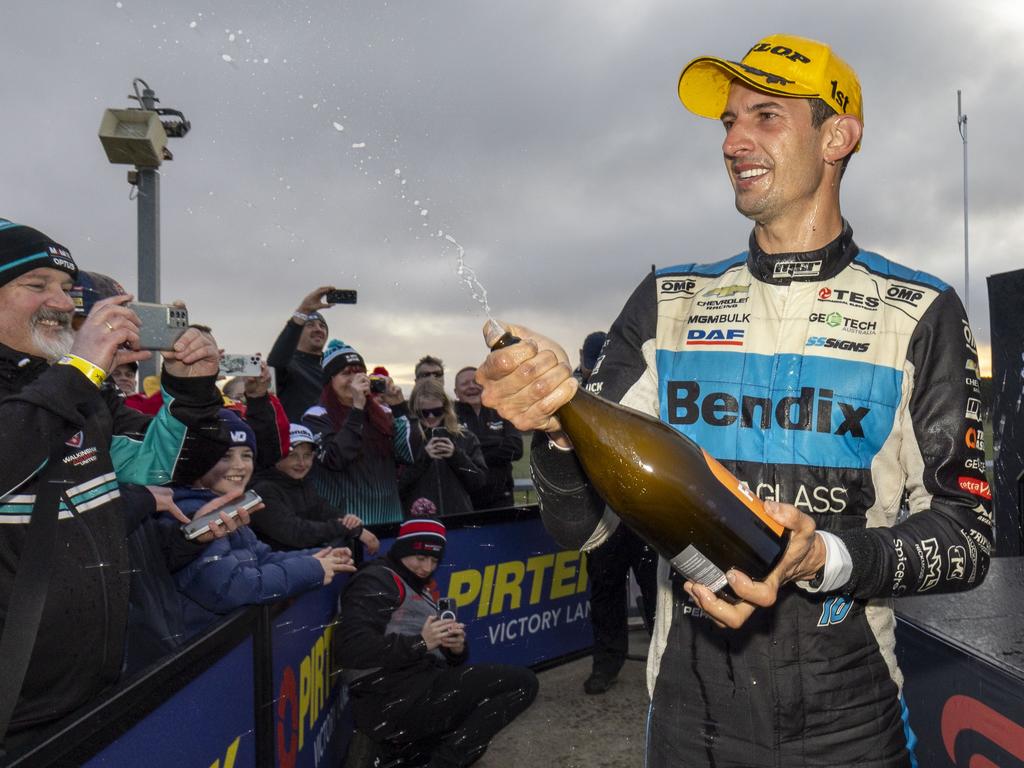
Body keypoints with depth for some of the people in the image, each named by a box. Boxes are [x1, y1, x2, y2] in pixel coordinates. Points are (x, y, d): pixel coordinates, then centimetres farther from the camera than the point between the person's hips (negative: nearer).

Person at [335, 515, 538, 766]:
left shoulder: (422, 588, 23)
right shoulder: (377, 580, -4)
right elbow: (348, 648, -20)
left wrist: (457, 649, -5)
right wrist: (420, 642, -23)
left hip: (418, 690, 10)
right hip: (392, 700, -10)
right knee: (522, 682, -11)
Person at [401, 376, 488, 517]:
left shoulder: (464, 437, 6)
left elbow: (480, 482, 4)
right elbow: (397, 485, -7)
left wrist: (456, 456, -9)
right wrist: (423, 457, -16)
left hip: (459, 517, 2)